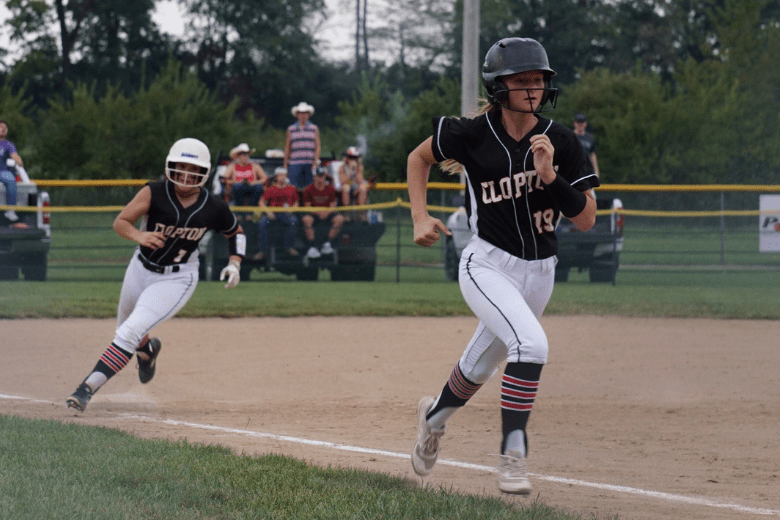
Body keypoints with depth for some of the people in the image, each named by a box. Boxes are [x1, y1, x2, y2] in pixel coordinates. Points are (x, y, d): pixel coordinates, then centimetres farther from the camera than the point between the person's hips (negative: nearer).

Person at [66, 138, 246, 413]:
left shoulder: (214, 208, -12)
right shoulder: (155, 193, -16)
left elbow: (236, 232, 8)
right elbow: (120, 222, -20)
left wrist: (234, 263, -8)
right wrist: (139, 236, -41)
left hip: (177, 279, -3)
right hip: (141, 269, 3)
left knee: (131, 332, -20)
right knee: (125, 331, 21)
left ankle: (88, 388, -21)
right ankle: (148, 348, 58)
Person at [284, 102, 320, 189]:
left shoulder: (314, 129, 11)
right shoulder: (291, 129, 12)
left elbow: (317, 147, 6)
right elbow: (287, 148, 13)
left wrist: (316, 163, -6)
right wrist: (285, 166, 9)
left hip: (310, 164, 0)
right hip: (295, 164, 0)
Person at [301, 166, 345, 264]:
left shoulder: (331, 189, 3)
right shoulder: (309, 189, -2)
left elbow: (332, 206, 2)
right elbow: (308, 206, -3)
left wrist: (326, 212, -19)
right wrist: (318, 212, -20)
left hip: (328, 213, 2)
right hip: (314, 213, -2)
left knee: (340, 218, -28)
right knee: (306, 219, -36)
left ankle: (328, 244, -24)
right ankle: (311, 247, -35)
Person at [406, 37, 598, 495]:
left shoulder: (562, 142, -7)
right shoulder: (473, 135, -12)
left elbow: (587, 219, -8)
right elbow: (419, 158, 7)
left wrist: (549, 176, -21)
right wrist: (420, 217, -4)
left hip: (539, 272, 4)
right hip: (488, 265, -4)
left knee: (481, 368, 19)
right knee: (531, 343, -29)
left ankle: (435, 415, 52)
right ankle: (513, 455, -22)